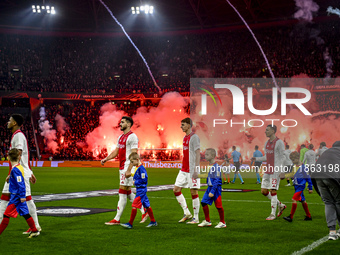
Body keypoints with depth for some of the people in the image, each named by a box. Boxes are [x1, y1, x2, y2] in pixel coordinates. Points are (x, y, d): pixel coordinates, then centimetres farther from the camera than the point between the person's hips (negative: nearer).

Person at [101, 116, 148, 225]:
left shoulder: (132, 136, -12)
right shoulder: (121, 137, 17)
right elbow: (116, 151, 20)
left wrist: (129, 170, -23)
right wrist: (106, 159, 4)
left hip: (128, 167, -10)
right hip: (122, 167, 10)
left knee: (122, 192, -6)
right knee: (128, 192, 12)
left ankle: (117, 219, -2)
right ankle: (144, 212, 20)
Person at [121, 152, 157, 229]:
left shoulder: (141, 168, -18)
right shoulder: (138, 168, 12)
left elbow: (144, 180, -21)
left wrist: (135, 182, -13)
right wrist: (135, 181, 8)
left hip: (141, 190, -10)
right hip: (139, 190, 10)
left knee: (134, 205, -10)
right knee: (146, 206, 14)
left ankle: (130, 223, -7)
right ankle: (153, 222, 22)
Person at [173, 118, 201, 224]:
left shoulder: (194, 137, -10)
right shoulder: (185, 138, 16)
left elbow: (197, 154, -16)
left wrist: (196, 169, -22)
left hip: (191, 170, -9)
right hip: (184, 170, 9)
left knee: (193, 192, -3)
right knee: (176, 190, 6)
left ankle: (196, 218, 4)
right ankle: (187, 213, 14)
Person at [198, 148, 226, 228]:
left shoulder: (216, 167, -18)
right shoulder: (209, 166, 9)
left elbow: (217, 180, -20)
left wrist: (212, 191, -22)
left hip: (216, 188, -9)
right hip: (209, 187, 9)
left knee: (218, 205, -3)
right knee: (203, 202, 6)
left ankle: (222, 222, 13)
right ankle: (207, 221, 19)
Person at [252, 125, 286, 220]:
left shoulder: (279, 142, -9)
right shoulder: (267, 143, 15)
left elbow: (282, 157, -12)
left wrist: (278, 170, -20)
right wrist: (256, 159, 8)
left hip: (275, 170, -8)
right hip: (267, 170, 8)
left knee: (273, 191, -7)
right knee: (263, 191, 6)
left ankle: (273, 214, 1)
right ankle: (280, 205, 22)